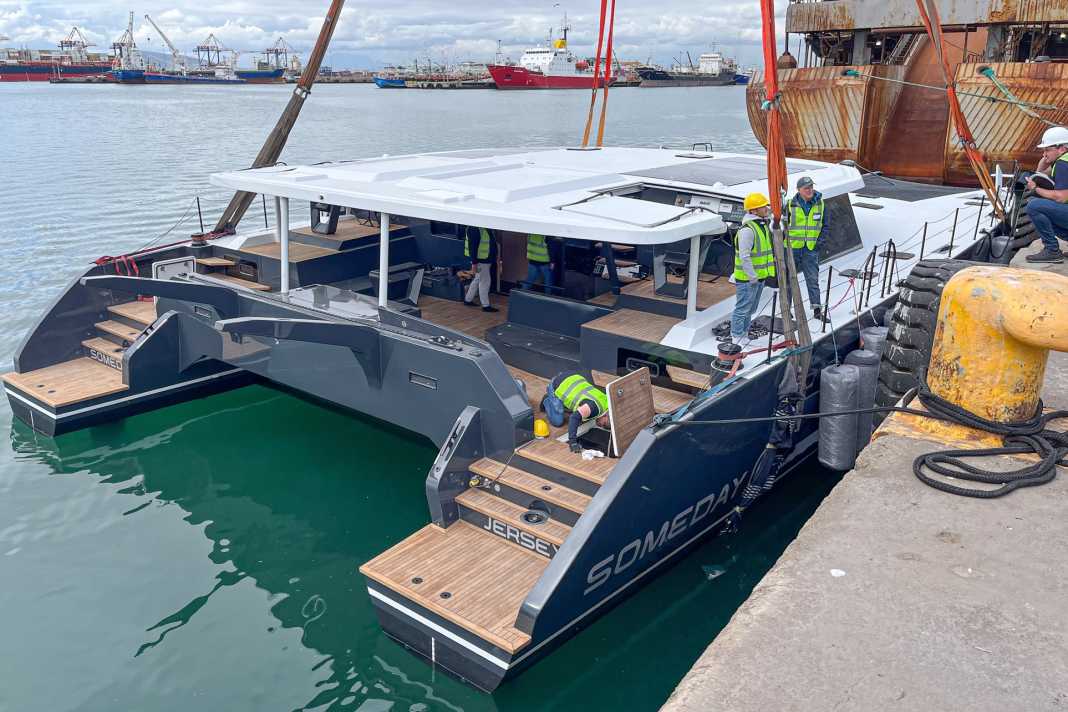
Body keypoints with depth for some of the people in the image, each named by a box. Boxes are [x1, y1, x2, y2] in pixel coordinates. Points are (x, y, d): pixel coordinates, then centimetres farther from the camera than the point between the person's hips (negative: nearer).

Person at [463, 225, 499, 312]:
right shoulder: (474, 229, -20)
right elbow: (472, 245, -22)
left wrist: (495, 256, 20)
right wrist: (474, 262, -23)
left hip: (486, 259, 10)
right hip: (480, 259, -10)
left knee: (478, 280, 19)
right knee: (484, 282, -1)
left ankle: (468, 300, 32)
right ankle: (485, 305, 8)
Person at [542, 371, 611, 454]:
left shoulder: (606, 400, -10)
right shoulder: (594, 407, -34)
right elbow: (575, 417, -46)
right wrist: (572, 442, -49)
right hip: (557, 386, -7)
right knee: (558, 421, -4)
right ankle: (547, 401, 21)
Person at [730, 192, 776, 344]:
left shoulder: (763, 225, 11)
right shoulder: (747, 229, -22)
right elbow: (744, 256, -24)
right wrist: (752, 276, -21)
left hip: (759, 276, 10)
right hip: (747, 278, -10)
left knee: (750, 309, 19)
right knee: (742, 309, -1)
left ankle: (744, 334, 32)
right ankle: (736, 337, 8)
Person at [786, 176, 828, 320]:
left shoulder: (820, 204, 2)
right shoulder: (791, 204, -3)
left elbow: (825, 225, 10)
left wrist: (820, 240, -2)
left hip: (811, 249, 1)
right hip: (792, 248, 0)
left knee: (813, 279, -1)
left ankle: (816, 309, 2)